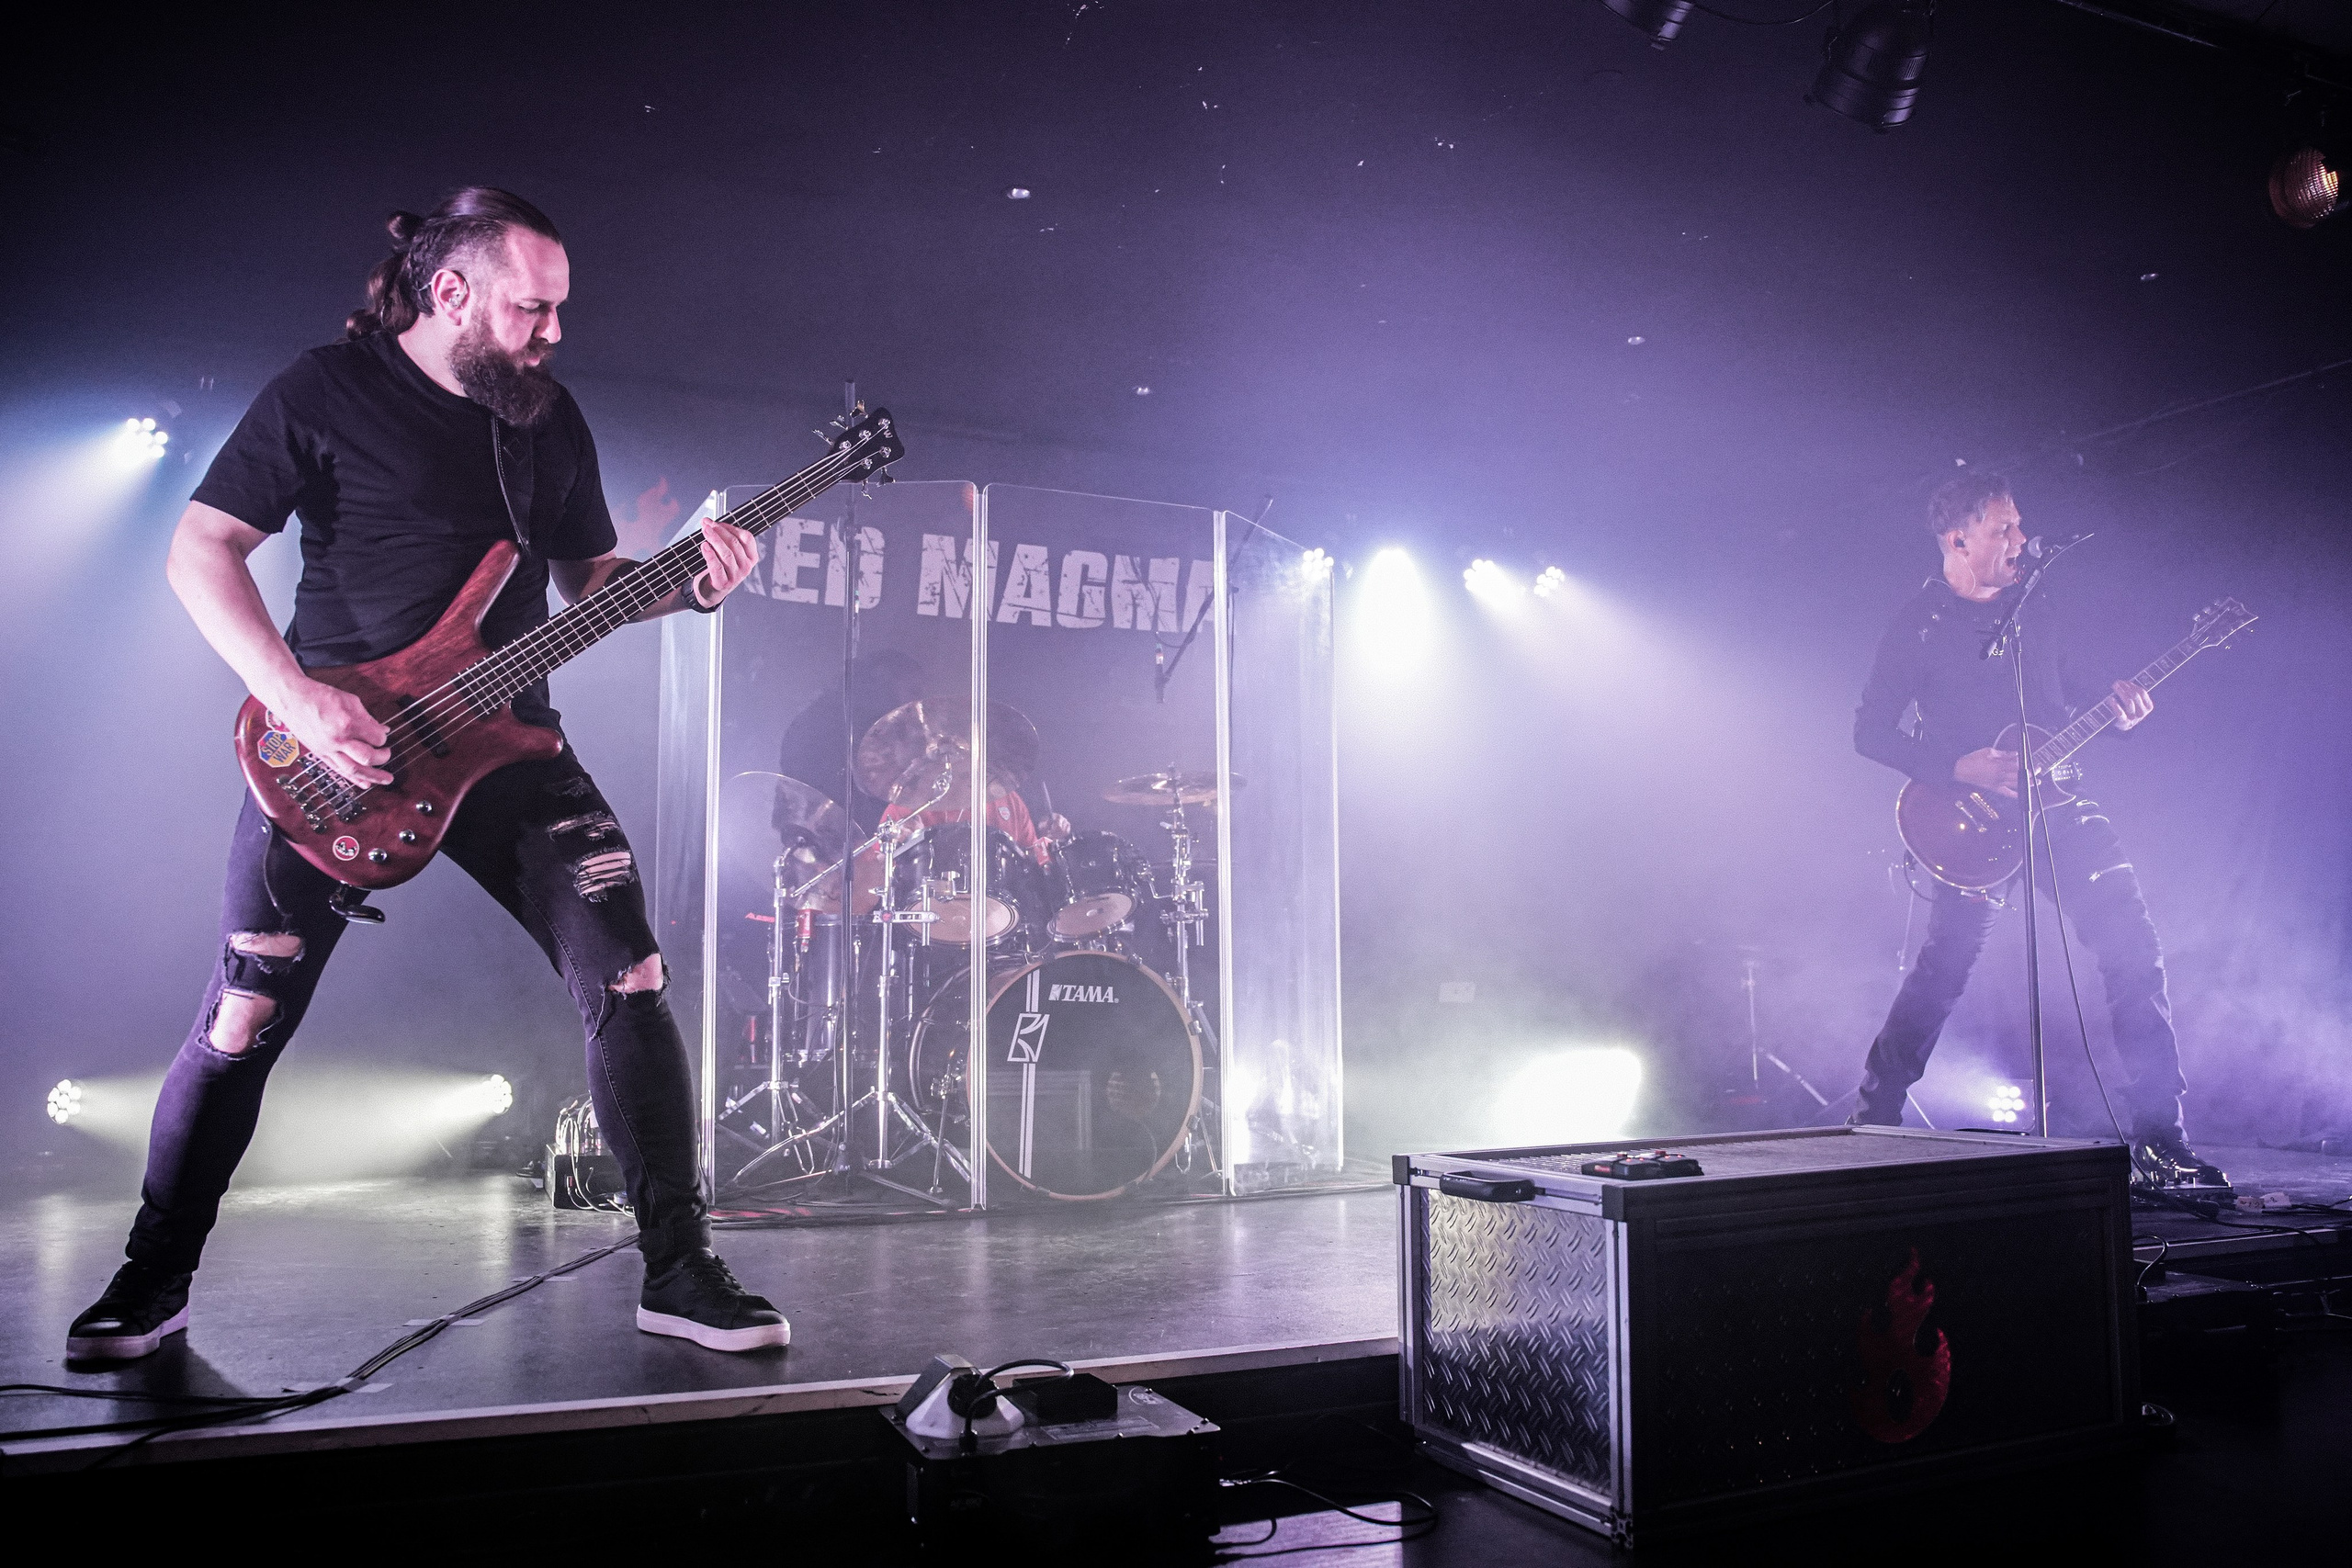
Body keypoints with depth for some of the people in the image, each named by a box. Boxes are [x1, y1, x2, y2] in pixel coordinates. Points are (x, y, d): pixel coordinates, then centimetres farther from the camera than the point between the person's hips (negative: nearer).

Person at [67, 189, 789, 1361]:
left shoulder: (551, 416, 9)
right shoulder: (325, 392, -5)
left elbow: (586, 578, 16)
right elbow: (200, 549, -7)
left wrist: (690, 584, -5)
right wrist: (300, 705, -20)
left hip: (505, 738, 4)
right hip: (328, 750, -3)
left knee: (628, 979, -8)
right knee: (244, 1018, 0)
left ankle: (678, 1269, 1)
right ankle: (153, 1281, 23)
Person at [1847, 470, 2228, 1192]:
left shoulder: (2033, 604, 11)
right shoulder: (1917, 624, -6)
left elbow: (2068, 685, 21)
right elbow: (1869, 732, -7)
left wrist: (2114, 699, -1)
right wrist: (1959, 767, -18)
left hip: (2055, 803, 5)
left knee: (2134, 945, -5)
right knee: (1942, 969, -9)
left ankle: (2159, 1137, 3)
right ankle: (1872, 1117, 10)